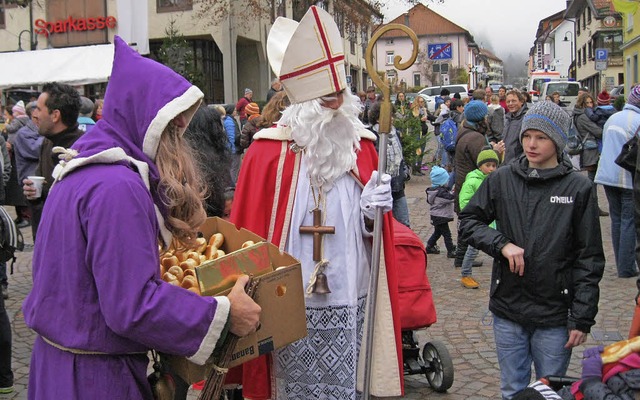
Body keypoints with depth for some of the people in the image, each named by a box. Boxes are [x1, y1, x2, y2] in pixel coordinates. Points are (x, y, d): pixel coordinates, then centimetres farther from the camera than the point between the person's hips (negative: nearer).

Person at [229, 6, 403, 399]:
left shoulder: (361, 145, 3)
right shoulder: (268, 153, -8)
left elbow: (370, 231, 11)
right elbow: (249, 233, -4)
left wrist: (373, 211, -11)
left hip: (351, 304, 3)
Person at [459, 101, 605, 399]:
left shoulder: (579, 187, -6)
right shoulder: (502, 179, 0)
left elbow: (590, 259, -4)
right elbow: (468, 221, 5)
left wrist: (582, 318, -6)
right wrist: (502, 244, -13)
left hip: (555, 316, -2)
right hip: (508, 310, 2)